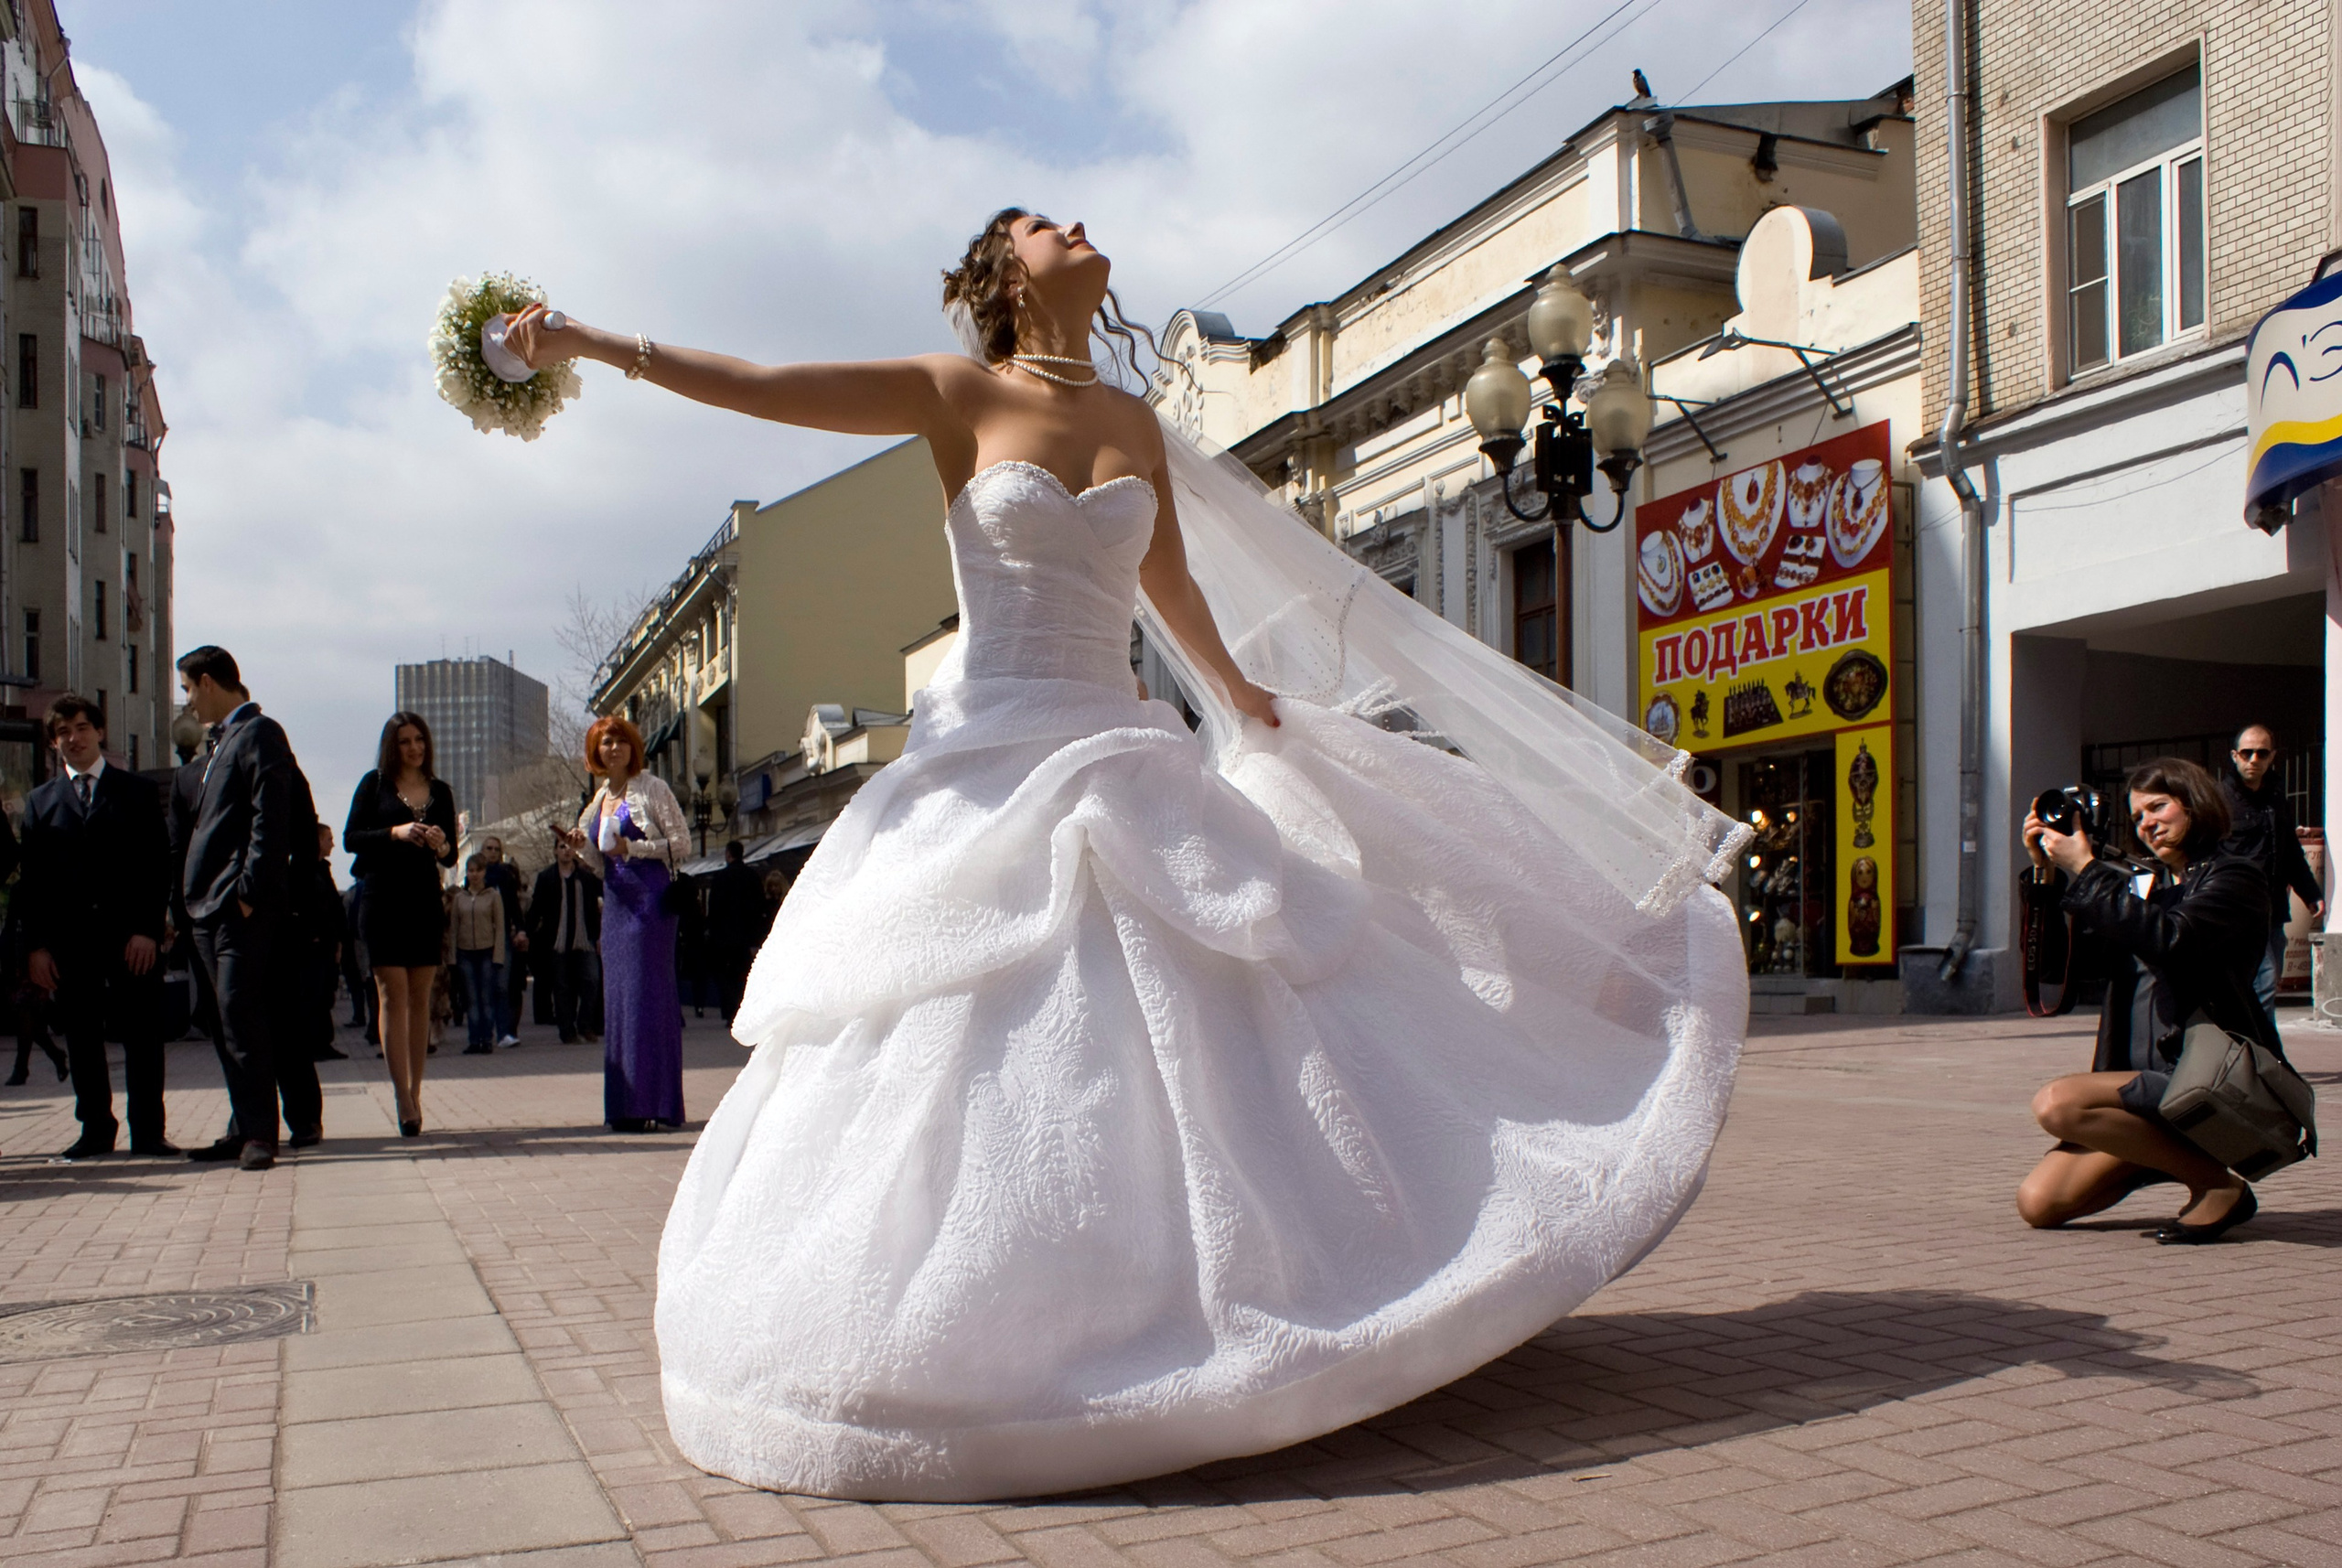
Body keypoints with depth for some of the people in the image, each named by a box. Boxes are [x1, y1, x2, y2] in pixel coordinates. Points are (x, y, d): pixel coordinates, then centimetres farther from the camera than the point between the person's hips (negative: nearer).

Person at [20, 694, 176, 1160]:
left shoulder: (138, 792, 8)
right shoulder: (41, 801, 13)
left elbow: (158, 865, 2)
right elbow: (32, 878, 9)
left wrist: (147, 929, -9)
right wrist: (36, 944, -1)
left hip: (131, 935, -2)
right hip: (70, 938, 2)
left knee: (142, 1034, -1)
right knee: (81, 1037, 6)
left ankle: (148, 1131, 6)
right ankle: (95, 1130, 16)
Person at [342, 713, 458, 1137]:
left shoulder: (440, 791, 13)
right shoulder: (375, 783, 4)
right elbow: (350, 838, -2)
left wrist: (442, 846, -9)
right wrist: (395, 833, -16)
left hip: (425, 901, 3)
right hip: (383, 899, -3)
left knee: (420, 997, 3)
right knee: (393, 994, -8)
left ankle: (414, 1091, 9)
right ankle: (402, 1095, -10)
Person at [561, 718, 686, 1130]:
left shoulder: (651, 788, -1)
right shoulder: (599, 801, 17)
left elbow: (680, 840, -6)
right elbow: (603, 865, 19)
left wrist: (632, 848, -16)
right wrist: (582, 846, 0)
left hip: (650, 897, -7)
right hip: (616, 900, 7)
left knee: (648, 992, -10)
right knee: (617, 998, 5)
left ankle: (656, 1105, -8)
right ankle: (627, 1106, 9)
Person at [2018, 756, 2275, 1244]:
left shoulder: (2234, 878, -1)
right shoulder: (2154, 888, 20)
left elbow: (2166, 939, -21)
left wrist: (2085, 870, -16)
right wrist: (2049, 875, 6)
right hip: (2151, 1081, 7)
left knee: (2057, 1103, -29)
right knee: (2038, 1203, -8)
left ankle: (2217, 1185, -13)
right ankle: (2164, 1155, 15)